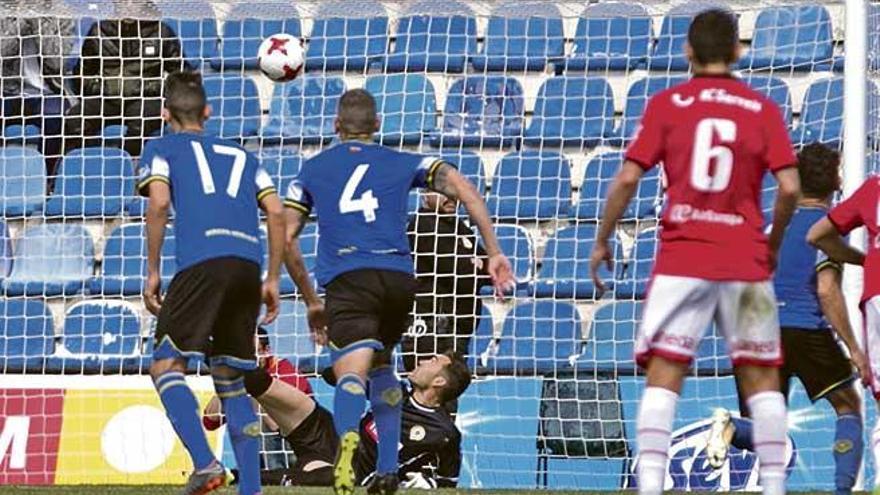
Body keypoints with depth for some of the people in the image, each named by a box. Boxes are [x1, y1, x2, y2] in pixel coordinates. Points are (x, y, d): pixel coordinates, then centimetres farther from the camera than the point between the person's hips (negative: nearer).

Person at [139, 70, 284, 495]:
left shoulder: (162, 150, 16)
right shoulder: (239, 155, 29)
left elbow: (158, 203, -2)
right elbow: (276, 212, 17)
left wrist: (152, 273, 3)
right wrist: (272, 280, 21)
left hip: (202, 263, -5)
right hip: (249, 264, 5)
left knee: (166, 365, 2)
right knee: (232, 381, 14)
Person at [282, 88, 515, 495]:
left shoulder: (312, 169, 21)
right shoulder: (401, 163, 21)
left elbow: (286, 237, 16)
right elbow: (462, 188, 8)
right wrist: (493, 253, 6)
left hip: (346, 279, -2)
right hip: (399, 276, 2)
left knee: (351, 374, -19)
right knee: (381, 367, 27)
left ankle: (347, 437, -52)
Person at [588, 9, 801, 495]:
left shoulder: (666, 104, 2)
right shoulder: (763, 109, 4)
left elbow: (628, 178, -4)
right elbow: (789, 187, -4)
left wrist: (601, 242, 7)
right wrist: (772, 245, 12)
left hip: (681, 259, -1)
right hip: (746, 263, 1)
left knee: (663, 376, -3)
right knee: (761, 378, 9)